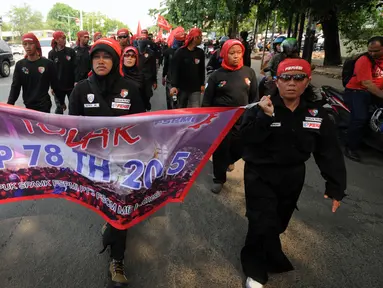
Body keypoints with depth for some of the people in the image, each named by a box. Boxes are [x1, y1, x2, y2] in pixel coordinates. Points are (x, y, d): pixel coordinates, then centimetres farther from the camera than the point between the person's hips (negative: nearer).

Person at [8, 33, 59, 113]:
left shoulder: (48, 63, -3)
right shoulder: (20, 65, 4)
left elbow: (55, 86, 1)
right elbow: (15, 87, 2)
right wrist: (9, 104, -9)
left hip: (44, 105, -3)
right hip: (28, 106, 3)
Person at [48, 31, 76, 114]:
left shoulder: (71, 51, -1)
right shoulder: (51, 53, 0)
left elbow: (76, 67, -2)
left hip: (71, 85, 0)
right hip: (58, 87, 0)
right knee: (59, 108, 10)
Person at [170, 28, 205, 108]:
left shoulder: (200, 52, 4)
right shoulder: (180, 52, -7)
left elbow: (202, 69, 12)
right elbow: (174, 69, -11)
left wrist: (202, 84, 9)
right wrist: (174, 85, -20)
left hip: (195, 88, 2)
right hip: (182, 87, -2)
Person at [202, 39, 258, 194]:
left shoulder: (249, 72, 1)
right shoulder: (217, 75, -6)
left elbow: (254, 97, 8)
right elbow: (207, 100, -2)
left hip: (242, 121, 3)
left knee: (240, 150, 10)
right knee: (220, 150, 7)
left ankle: (224, 162, 44)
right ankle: (219, 178, 29)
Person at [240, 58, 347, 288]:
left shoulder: (317, 114, -4)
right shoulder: (260, 108, -12)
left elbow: (330, 153, -1)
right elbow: (246, 137, -23)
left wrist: (336, 187, -3)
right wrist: (265, 116, -35)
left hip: (293, 178, 4)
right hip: (260, 176, -3)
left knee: (279, 223, 18)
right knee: (263, 224, -8)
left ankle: (267, 257, 46)